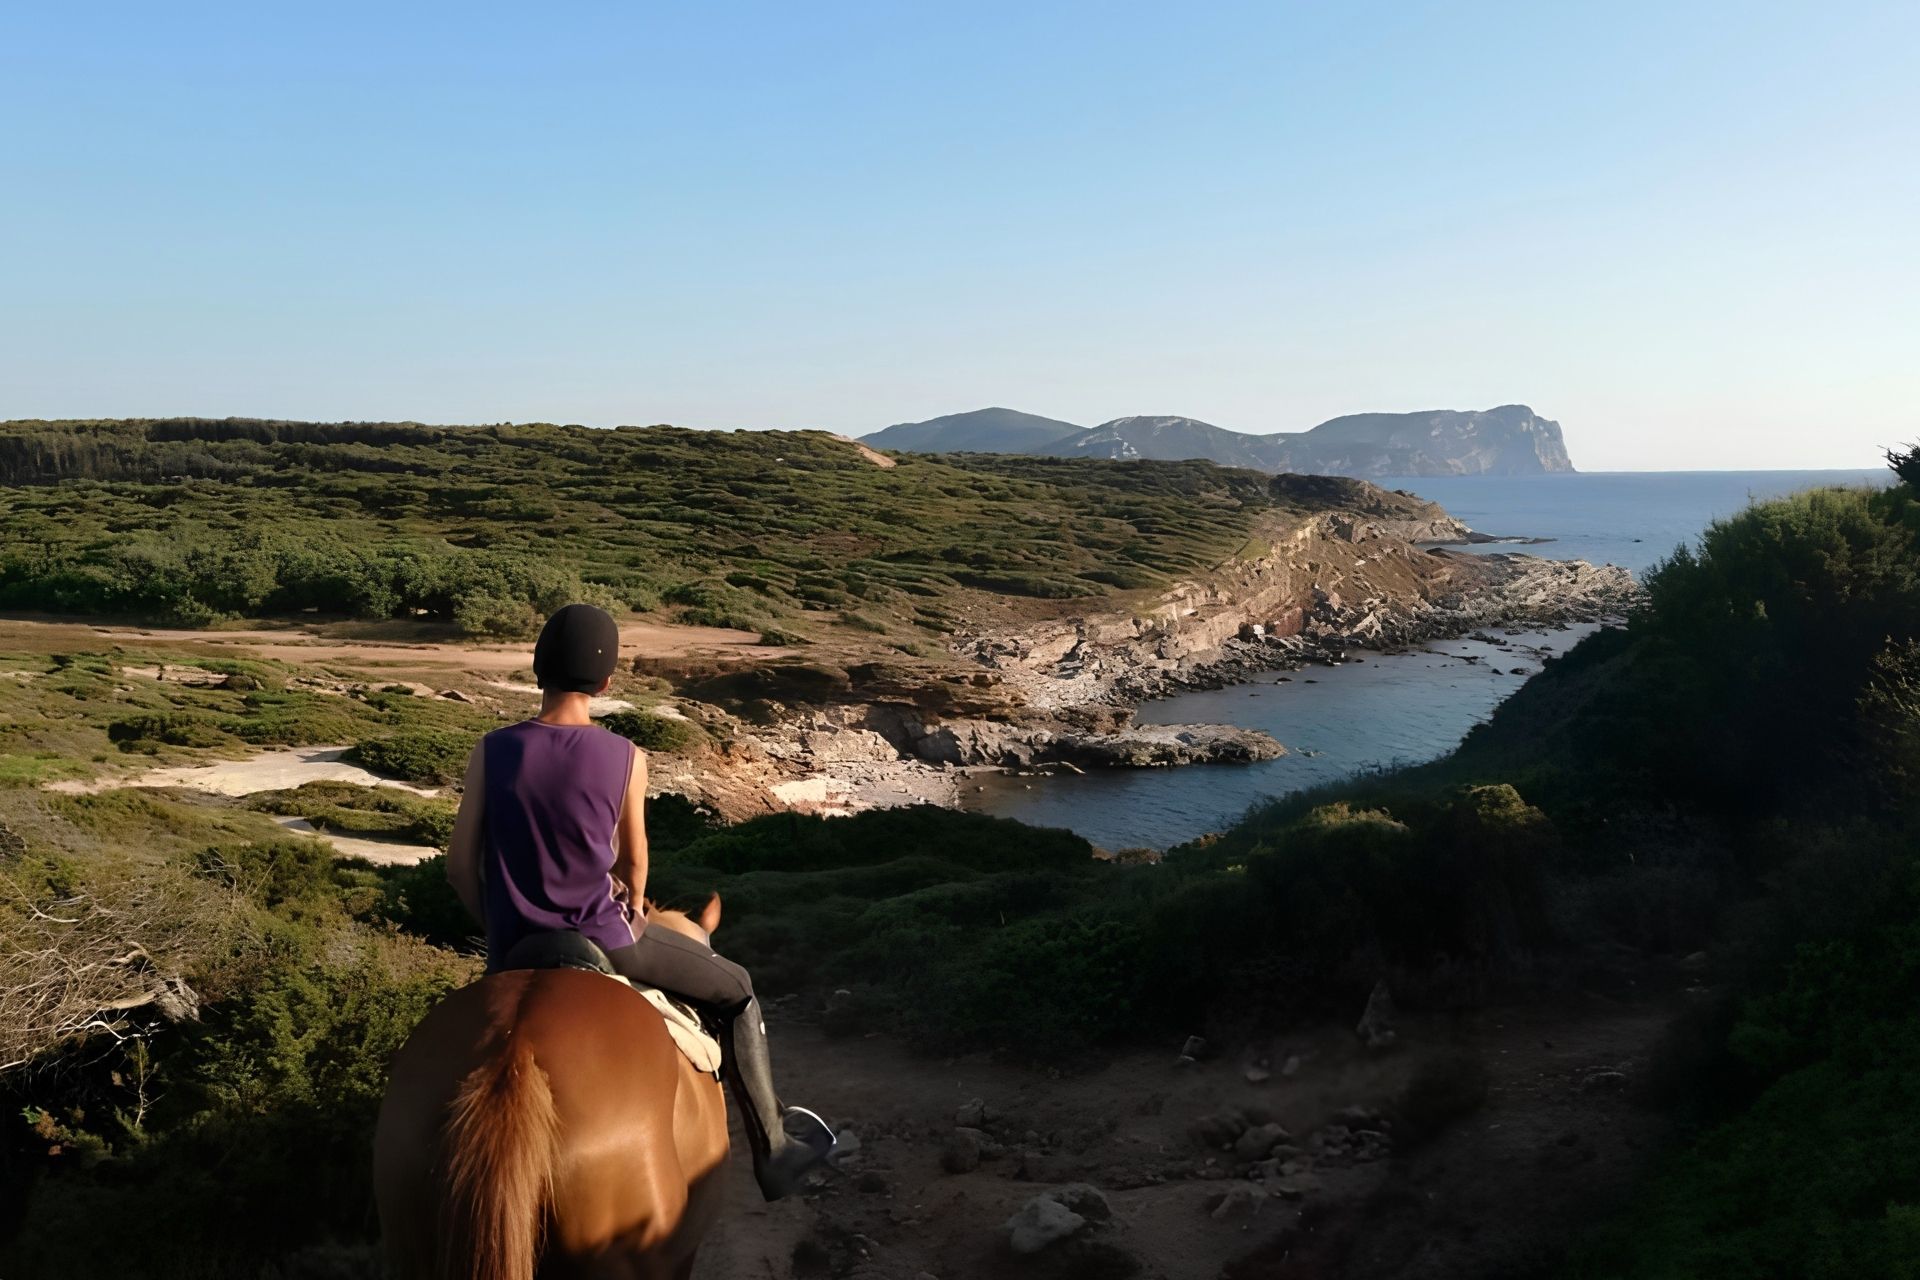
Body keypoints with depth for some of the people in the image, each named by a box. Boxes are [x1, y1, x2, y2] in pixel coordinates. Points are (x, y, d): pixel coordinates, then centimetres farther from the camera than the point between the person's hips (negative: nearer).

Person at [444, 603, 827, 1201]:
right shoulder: (626, 759, -12)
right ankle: (771, 1153, 21)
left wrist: (499, 930, 15)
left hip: (513, 955, 3)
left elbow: (460, 866, -2)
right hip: (603, 943, -2)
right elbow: (633, 859, 3)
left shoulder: (490, 753, -9)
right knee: (737, 991, 17)